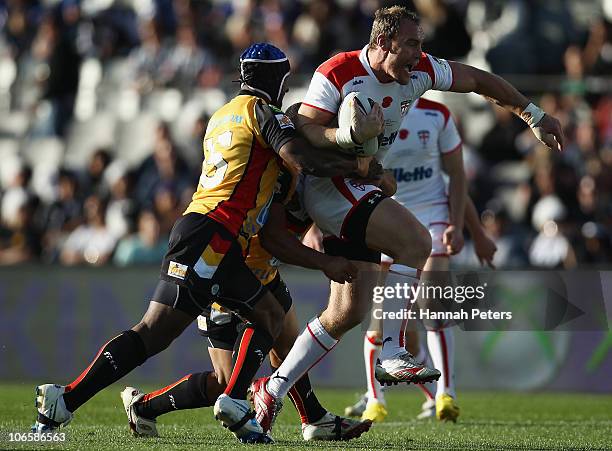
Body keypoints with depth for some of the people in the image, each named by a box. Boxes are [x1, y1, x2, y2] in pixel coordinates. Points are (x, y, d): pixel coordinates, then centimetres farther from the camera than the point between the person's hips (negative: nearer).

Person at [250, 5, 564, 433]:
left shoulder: (421, 71, -1)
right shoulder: (337, 74, -18)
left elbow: (479, 80, 12)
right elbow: (303, 133, -22)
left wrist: (535, 115, 15)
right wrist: (351, 134, -39)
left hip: (363, 189, 8)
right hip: (329, 186, -7)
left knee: (349, 312, 3)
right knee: (416, 241, -27)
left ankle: (274, 388, 10)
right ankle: (390, 354, -21)